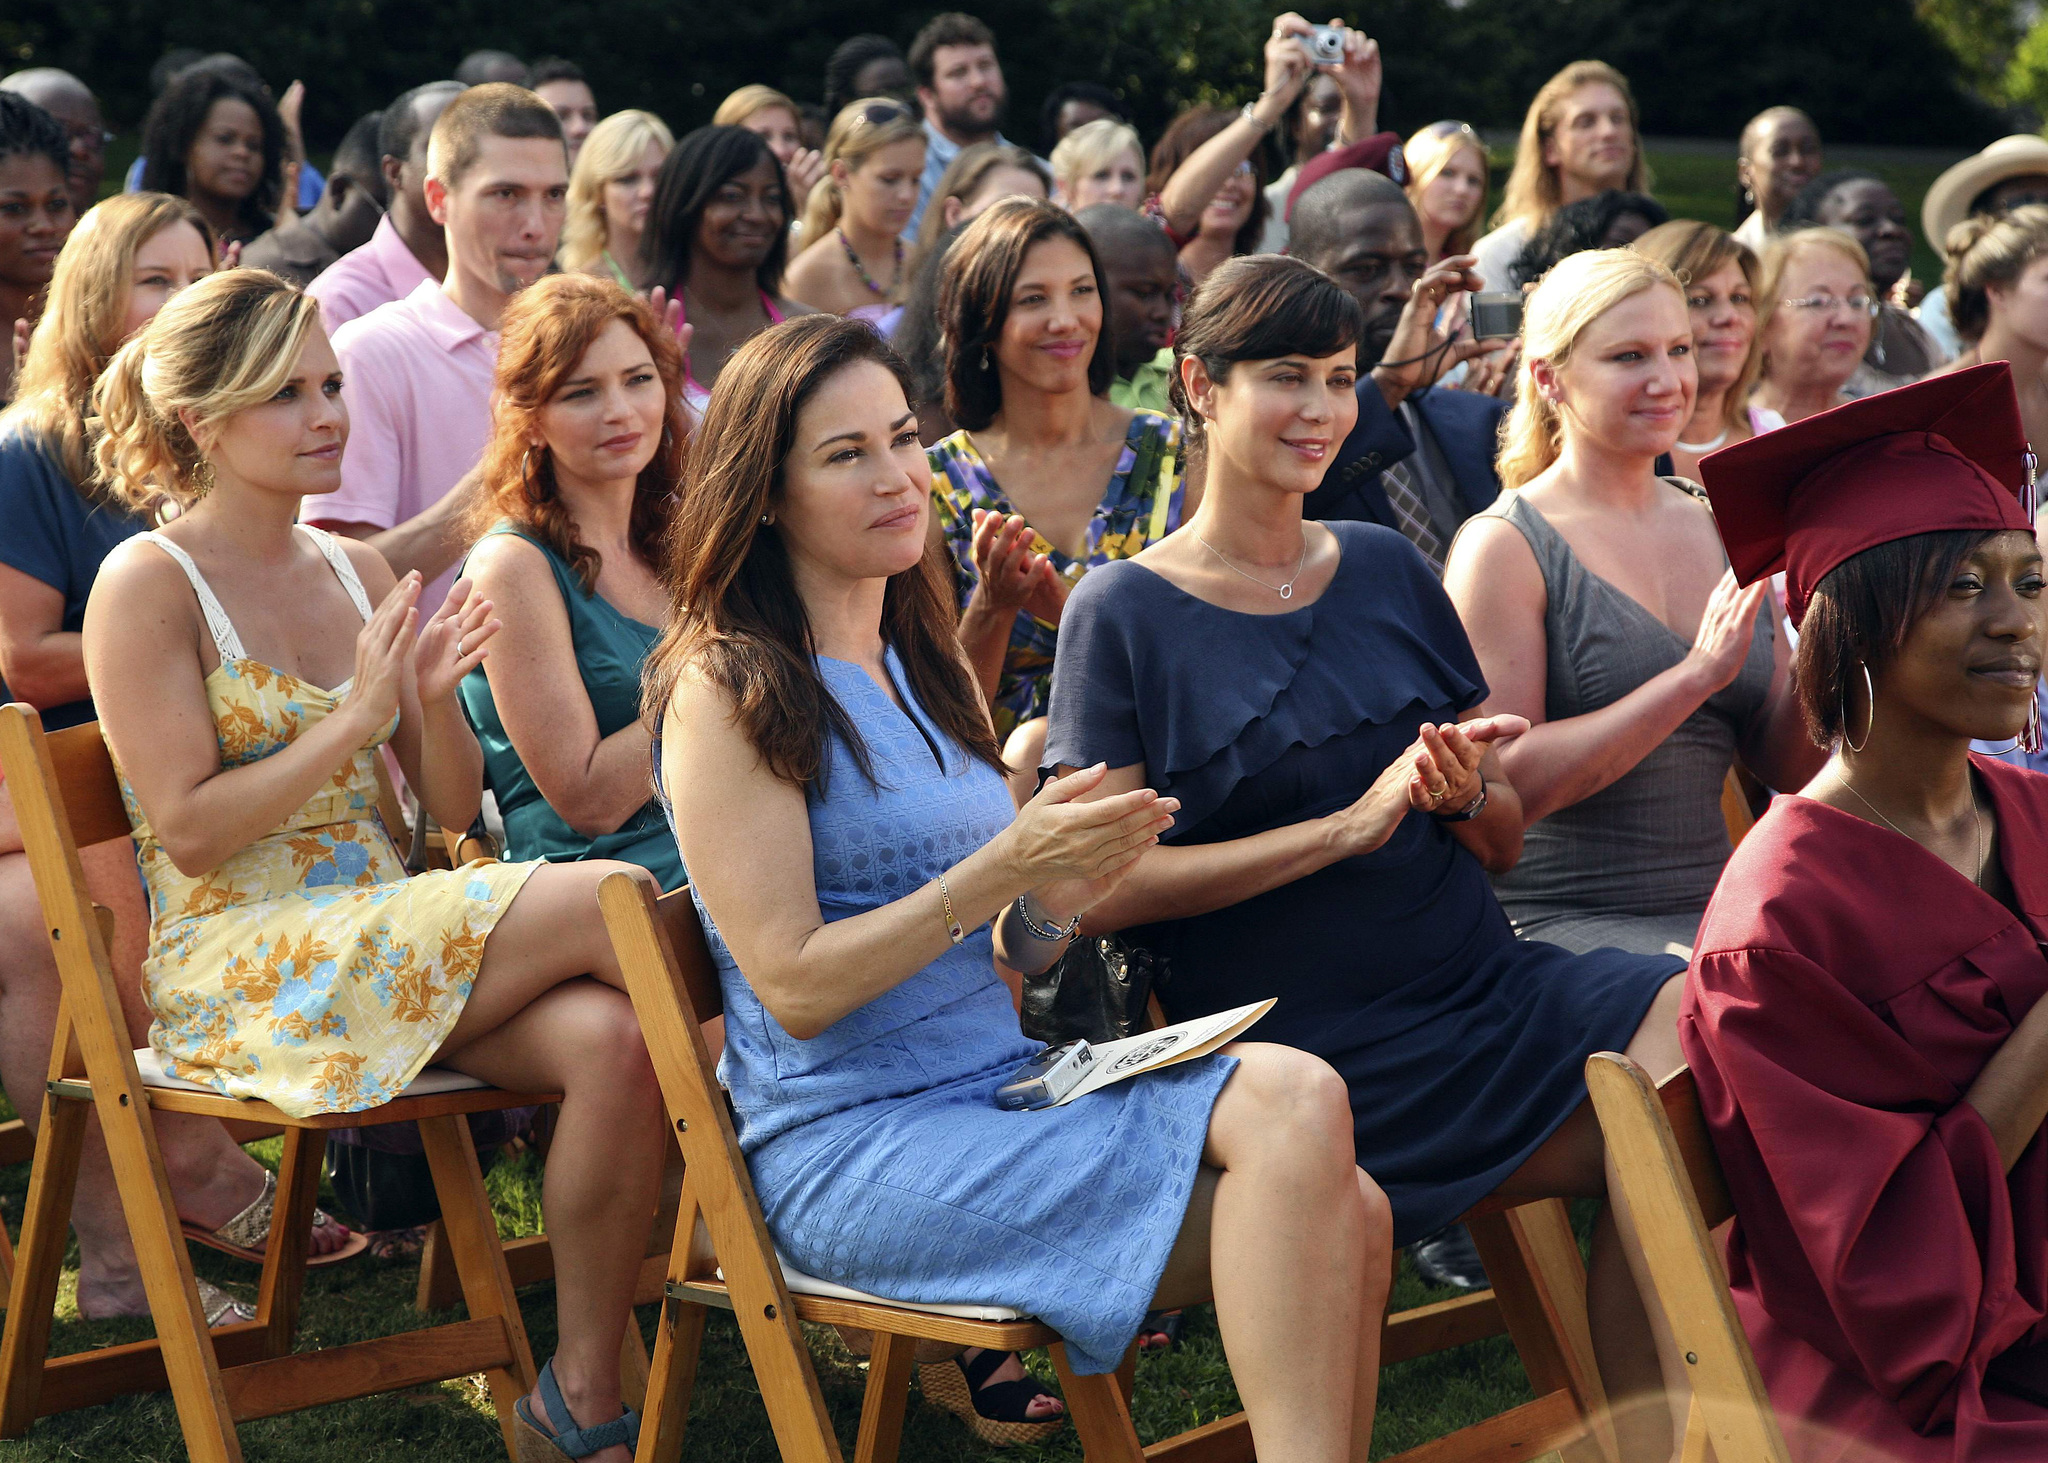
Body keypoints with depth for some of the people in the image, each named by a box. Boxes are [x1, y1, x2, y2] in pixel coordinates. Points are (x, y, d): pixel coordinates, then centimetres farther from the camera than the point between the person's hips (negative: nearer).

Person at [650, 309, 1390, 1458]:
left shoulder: (920, 670, 17)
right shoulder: (728, 690, -6)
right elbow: (796, 991, -12)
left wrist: (1056, 900, -3)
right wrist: (1000, 870, -19)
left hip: (1003, 1087, 7)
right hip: (851, 1141, -7)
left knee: (1351, 1212, -19)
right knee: (1291, 1100, -25)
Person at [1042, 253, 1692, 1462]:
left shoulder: (1390, 570, 15)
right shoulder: (1125, 613, 1)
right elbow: (1098, 888, -9)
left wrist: (1467, 793, -7)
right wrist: (1351, 823, -14)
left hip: (1490, 986, 5)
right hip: (1316, 1037, -5)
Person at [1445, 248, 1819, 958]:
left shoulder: (1717, 527, 13)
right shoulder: (1506, 546, -4)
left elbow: (1785, 764, 13)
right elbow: (1505, 782, -15)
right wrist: (1697, 673, -19)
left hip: (1711, 911, 7)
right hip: (1557, 919, -6)